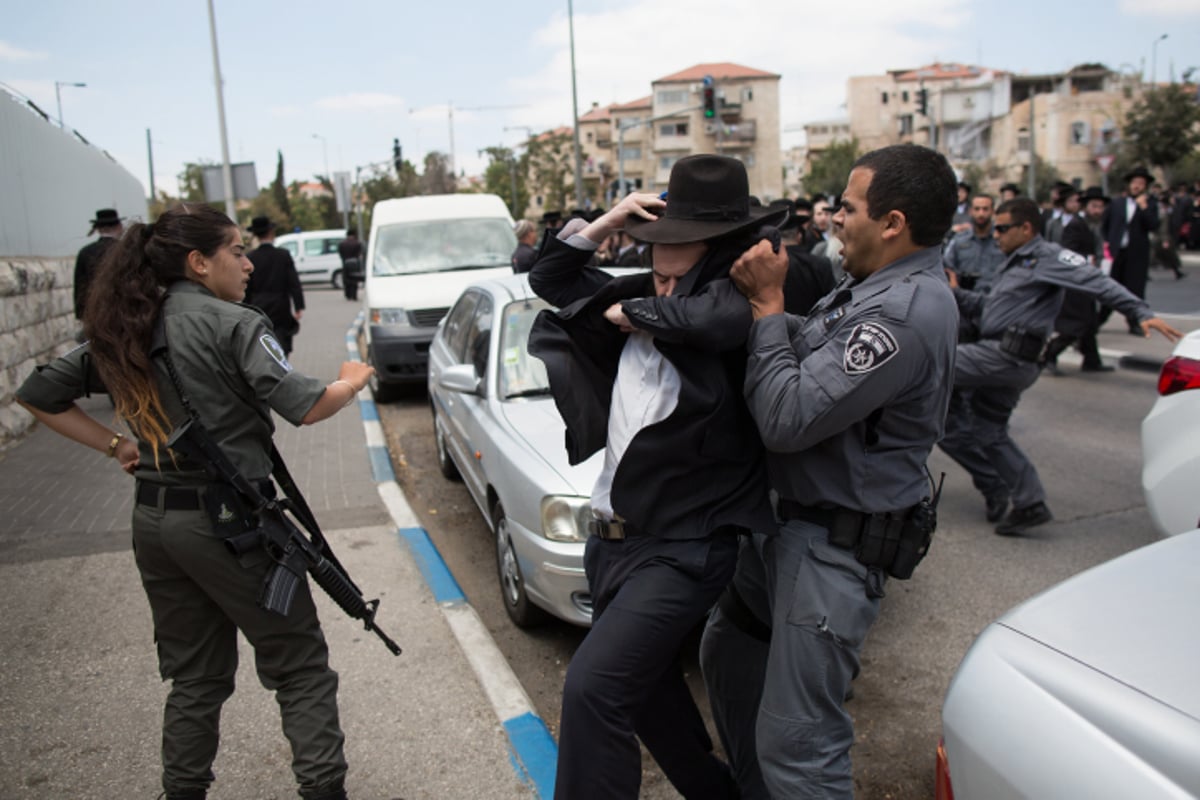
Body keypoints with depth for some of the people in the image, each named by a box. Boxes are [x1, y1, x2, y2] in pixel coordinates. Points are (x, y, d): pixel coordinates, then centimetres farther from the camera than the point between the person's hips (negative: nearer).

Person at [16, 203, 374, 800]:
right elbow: (305, 408, -20)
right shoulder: (232, 324, -12)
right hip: (230, 521, -7)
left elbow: (37, 396, 14)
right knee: (300, 668, 5)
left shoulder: (122, 333, 8)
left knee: (195, 677, 20)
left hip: (154, 522, 7)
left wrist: (117, 447, 10)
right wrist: (352, 382, -1)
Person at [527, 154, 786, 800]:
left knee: (593, 687, -19)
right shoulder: (644, 297, 5)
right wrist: (606, 223, -2)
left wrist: (628, 311, -20)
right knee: (648, 687, 23)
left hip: (681, 548, -9)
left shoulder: (743, 306, -16)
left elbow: (710, 316, -40)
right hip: (613, 537, 9)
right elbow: (548, 278, 14)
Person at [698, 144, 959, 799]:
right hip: (788, 523, 11)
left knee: (795, 744, -4)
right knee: (726, 652, 25)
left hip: (833, 546, -11)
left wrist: (768, 304, -17)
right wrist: (765, 297, -2)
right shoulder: (875, 289, 8)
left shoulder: (908, 312, -25)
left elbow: (787, 418, -27)